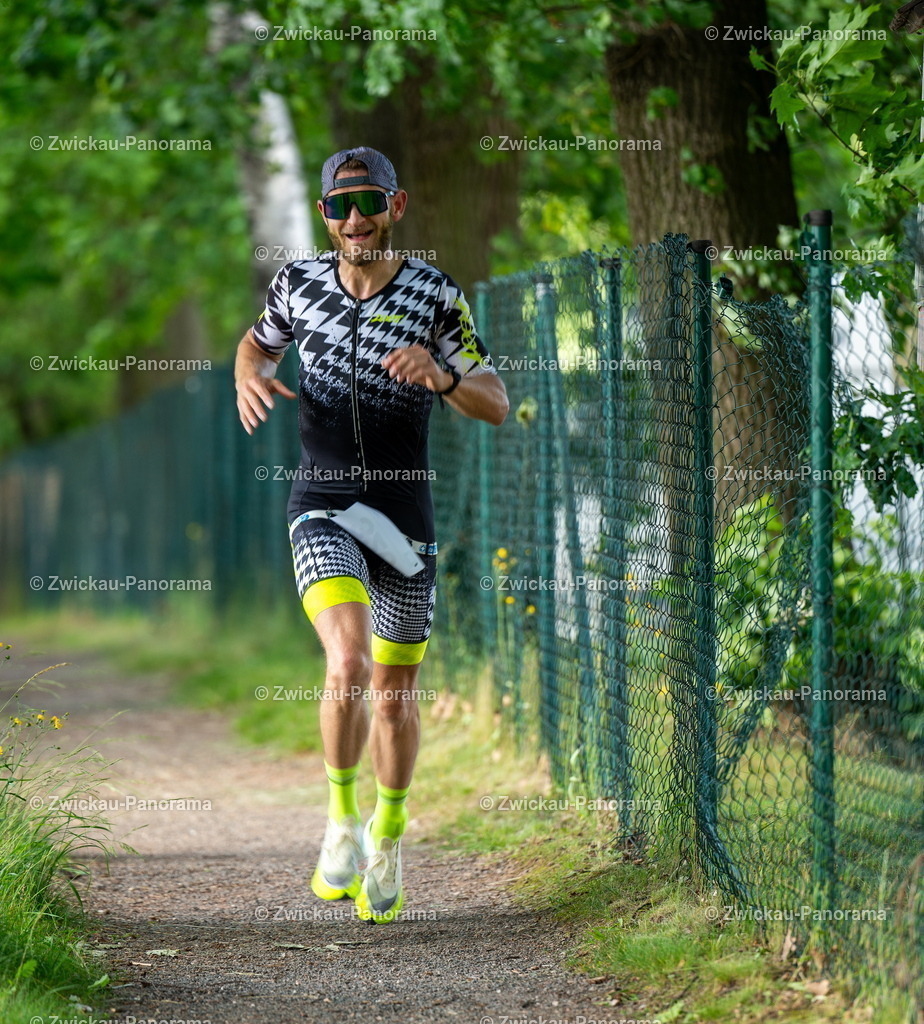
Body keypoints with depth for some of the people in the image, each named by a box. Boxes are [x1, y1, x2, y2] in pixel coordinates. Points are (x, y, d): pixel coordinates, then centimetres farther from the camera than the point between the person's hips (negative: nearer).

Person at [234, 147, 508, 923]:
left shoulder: (435, 295, -6)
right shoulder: (298, 283, -1)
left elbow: (496, 404, -7)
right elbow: (260, 340, 21)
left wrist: (443, 378, -27)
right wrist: (250, 377, -2)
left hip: (405, 511, 1)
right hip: (323, 507, 0)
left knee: (395, 692, 9)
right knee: (348, 660, -24)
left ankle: (388, 837, 32)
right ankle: (341, 815, -3)